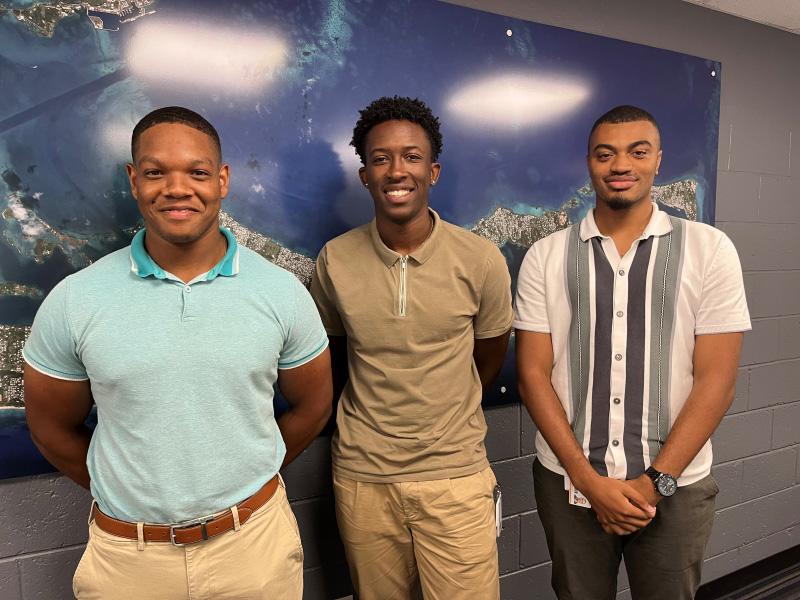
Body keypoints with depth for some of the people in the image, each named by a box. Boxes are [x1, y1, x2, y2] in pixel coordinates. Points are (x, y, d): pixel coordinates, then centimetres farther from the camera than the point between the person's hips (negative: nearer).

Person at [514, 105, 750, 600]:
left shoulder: (710, 250, -3)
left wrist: (655, 481, -11)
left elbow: (716, 381, -6)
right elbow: (533, 374, -5)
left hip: (676, 487, 0)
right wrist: (589, 480, -10)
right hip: (568, 481, 1)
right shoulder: (546, 257, -2)